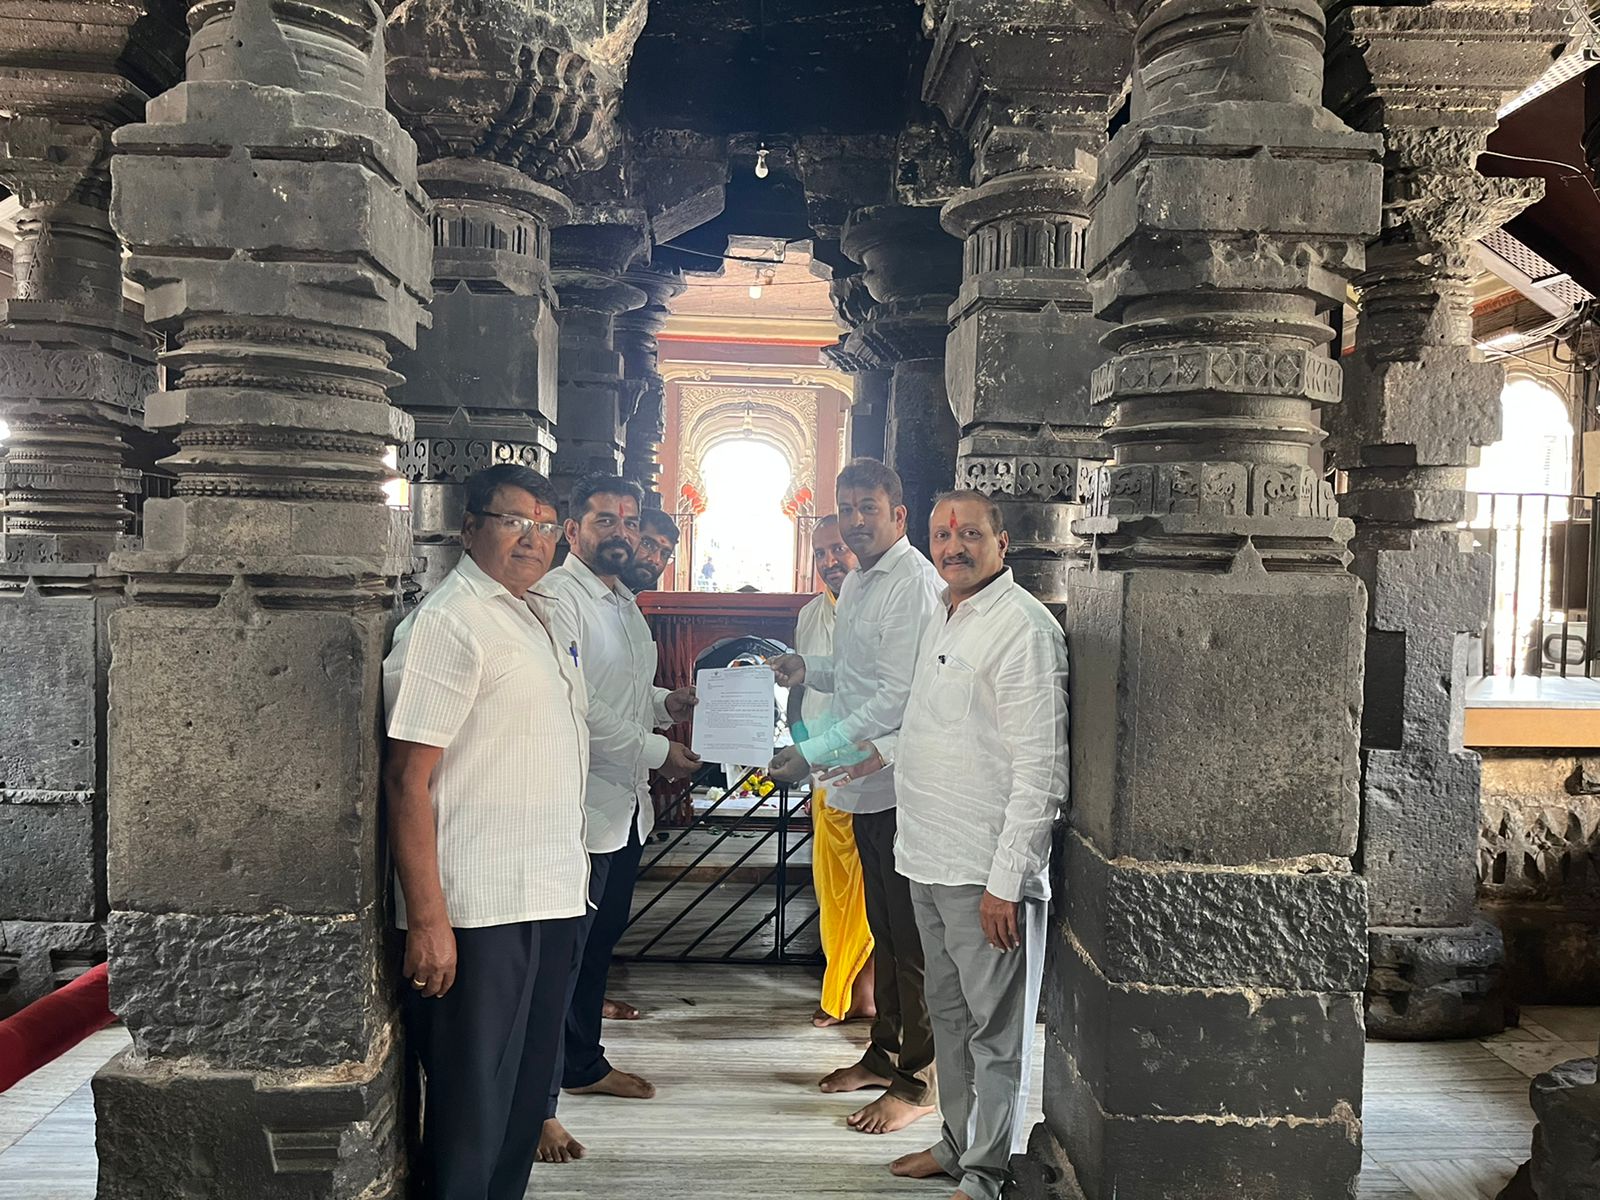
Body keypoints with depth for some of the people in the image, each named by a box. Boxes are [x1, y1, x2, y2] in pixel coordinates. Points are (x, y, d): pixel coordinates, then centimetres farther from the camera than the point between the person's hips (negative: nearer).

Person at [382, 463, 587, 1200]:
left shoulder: (526, 617, 15)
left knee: (527, 1091, 19)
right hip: (480, 913, -9)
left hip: (548, 900, 9)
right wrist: (426, 919, -21)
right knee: (471, 1108, 4)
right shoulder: (448, 622, -13)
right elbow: (407, 779, -17)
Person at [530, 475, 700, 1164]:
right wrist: (656, 753, -17)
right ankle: (537, 1102, 11)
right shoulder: (556, 598, -13)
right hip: (581, 804, -9)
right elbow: (573, 705, -21)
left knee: (600, 942, 21)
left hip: (626, 803, 9)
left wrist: (666, 702, 8)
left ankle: (584, 1064, 38)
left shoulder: (624, 603, 16)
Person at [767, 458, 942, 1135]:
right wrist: (808, 670, 6)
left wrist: (814, 753, -23)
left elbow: (897, 697, -23)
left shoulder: (915, 584, -17)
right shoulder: (855, 583, 14)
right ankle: (883, 1054, 34)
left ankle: (916, 1080, 15)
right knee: (882, 926, 20)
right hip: (868, 781, 9)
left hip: (901, 782, -9)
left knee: (910, 934, 1)